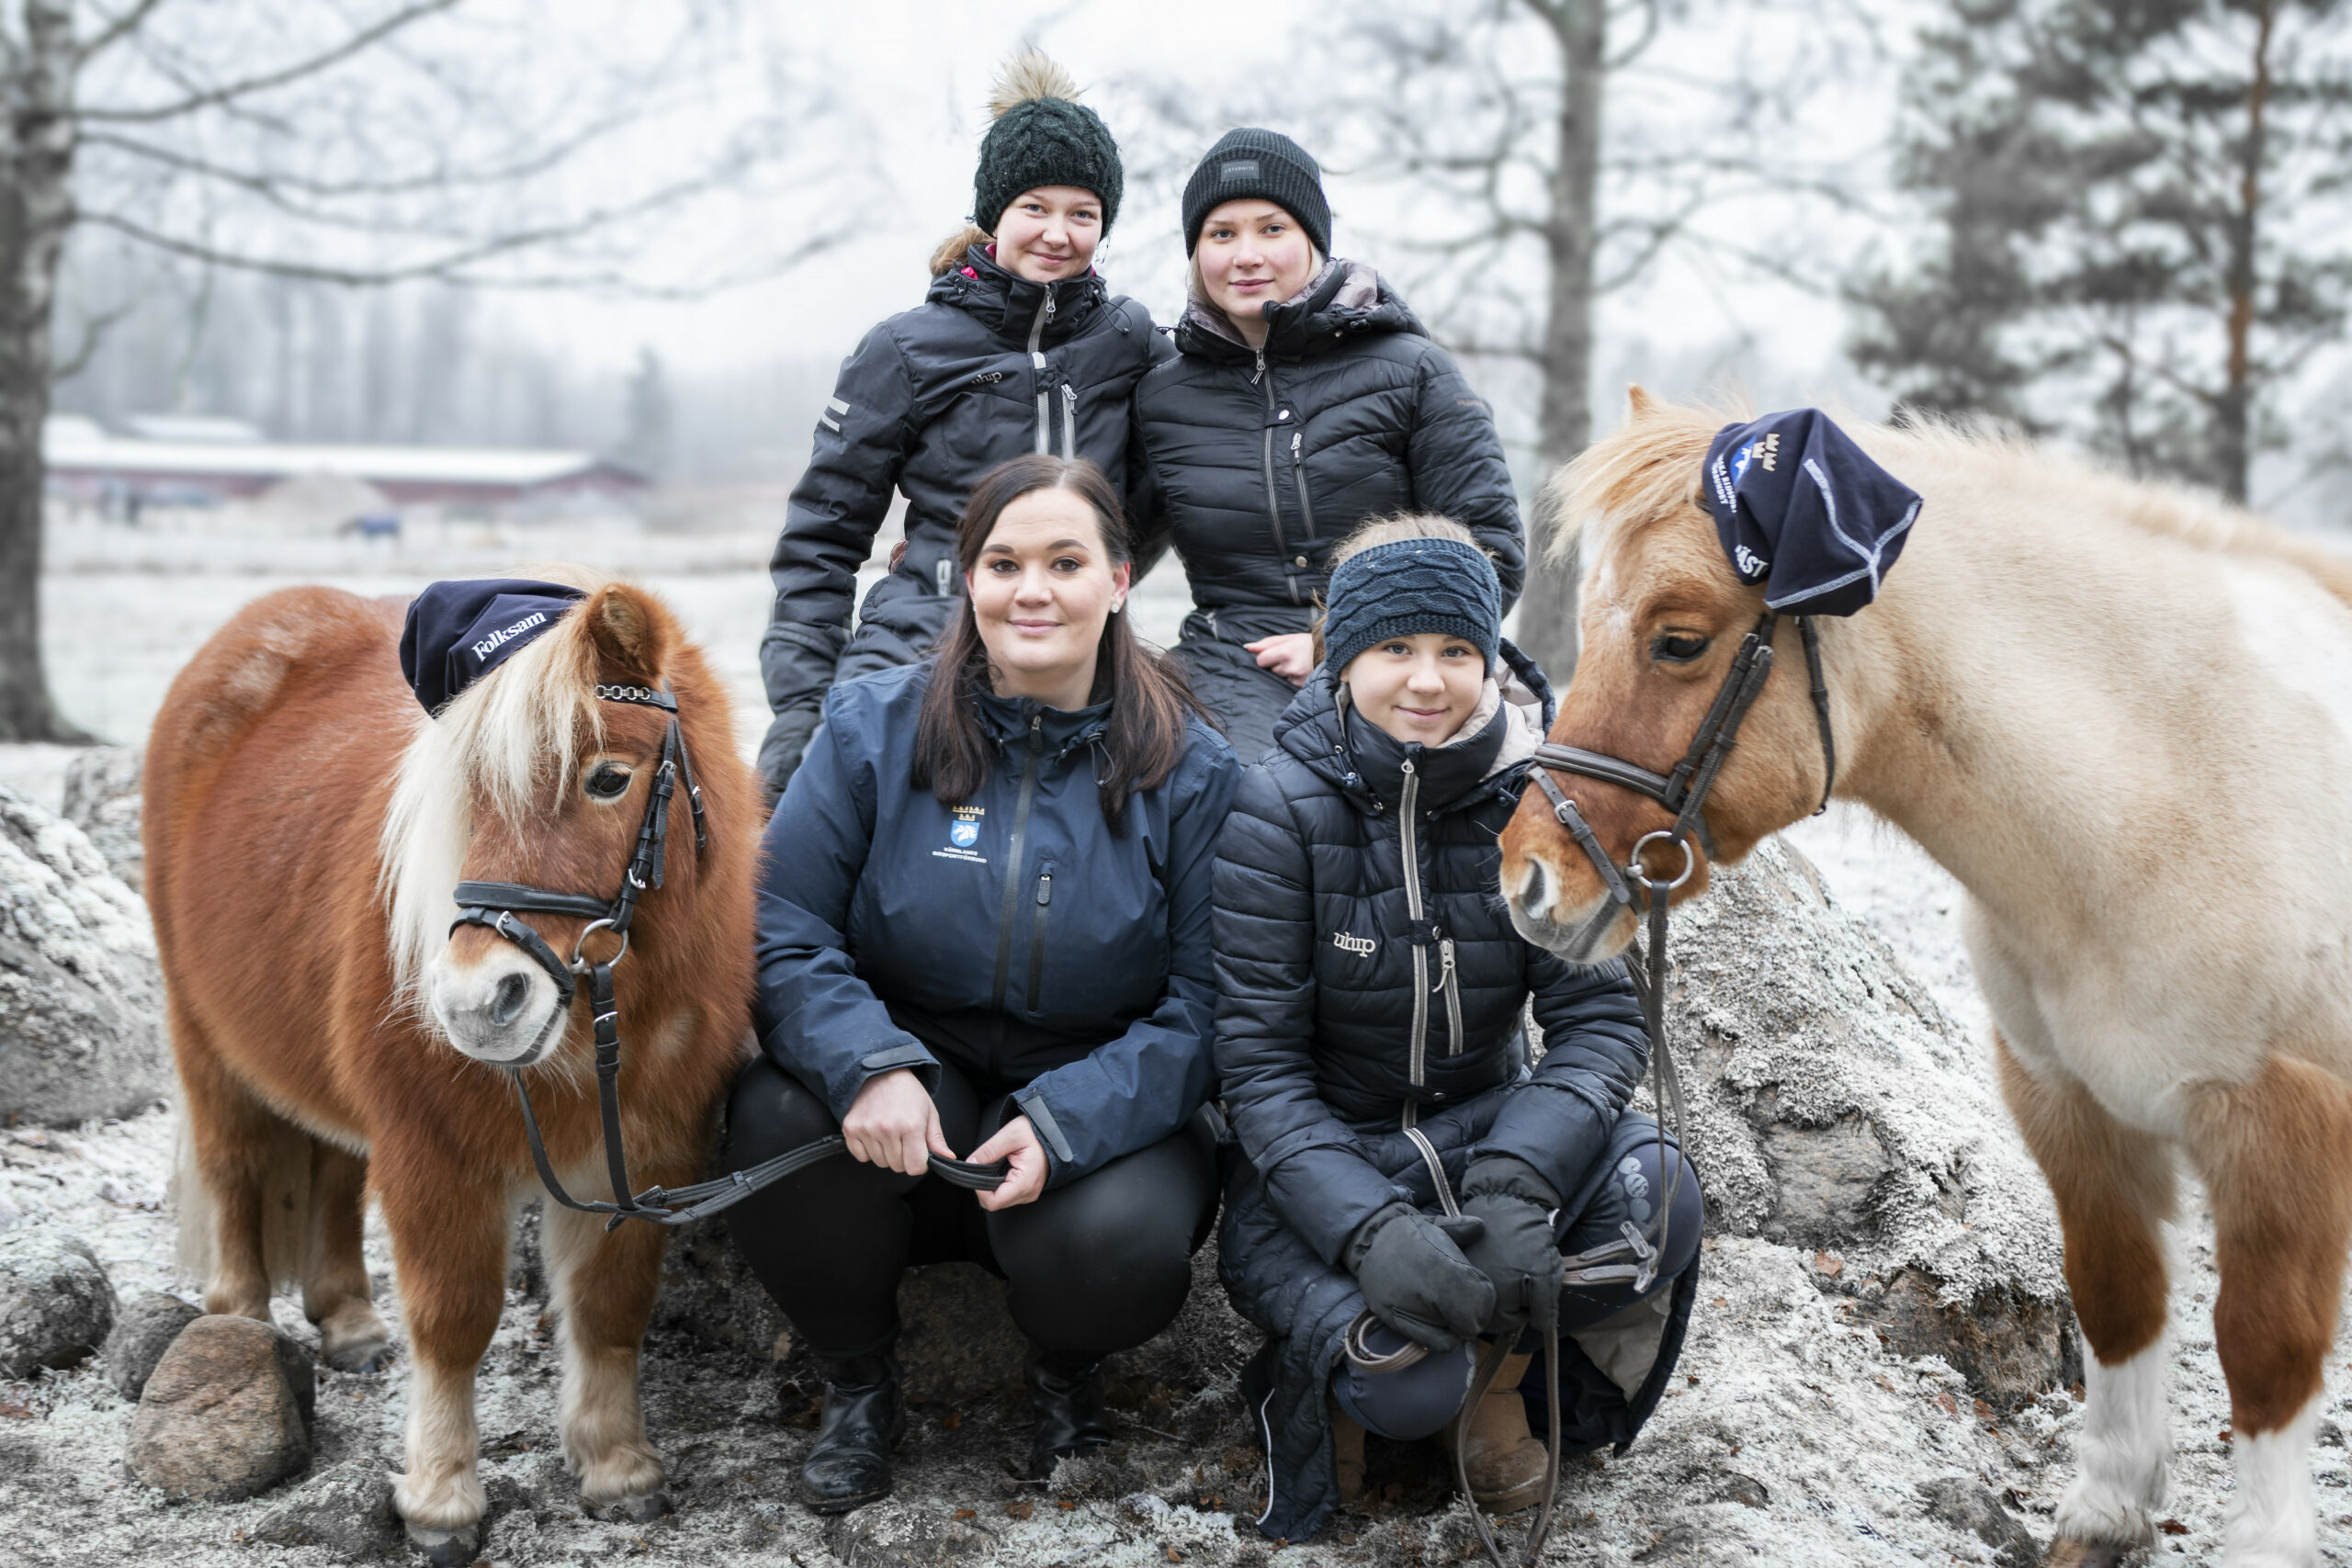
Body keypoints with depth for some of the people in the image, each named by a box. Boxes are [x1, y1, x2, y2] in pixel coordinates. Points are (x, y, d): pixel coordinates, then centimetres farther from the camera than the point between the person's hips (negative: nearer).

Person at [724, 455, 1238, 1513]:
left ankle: (1066, 1368, 9)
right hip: (908, 1109, 1)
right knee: (779, 1116, -31)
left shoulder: (1190, 772, -5)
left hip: (1098, 1117, -1)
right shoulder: (874, 728, -3)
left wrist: (1064, 1123, -24)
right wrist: (867, 1065, -26)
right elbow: (783, 934, -6)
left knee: (1119, 1246, -33)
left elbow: (1199, 1008, -8)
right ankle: (856, 1376, 0)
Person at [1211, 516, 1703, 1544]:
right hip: (1319, 1161, -3)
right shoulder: (1280, 811, -14)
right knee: (1407, 1382, -30)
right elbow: (1259, 1062, -16)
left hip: (1485, 1124, 3)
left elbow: (1600, 1018, -11)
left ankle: (1504, 1363, 2)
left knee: (1655, 1197, -27)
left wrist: (1519, 1180, -31)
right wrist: (1370, 1229, -33)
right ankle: (1335, 1367, 8)